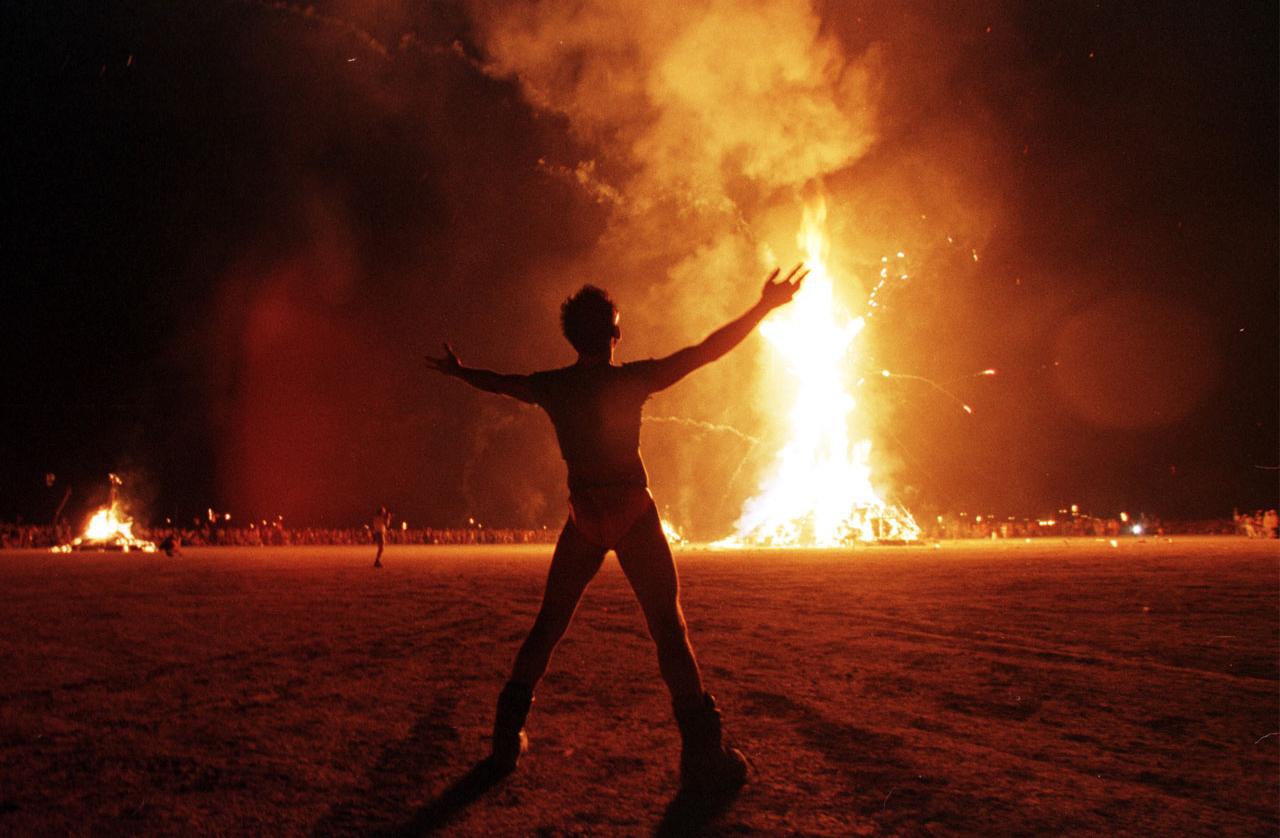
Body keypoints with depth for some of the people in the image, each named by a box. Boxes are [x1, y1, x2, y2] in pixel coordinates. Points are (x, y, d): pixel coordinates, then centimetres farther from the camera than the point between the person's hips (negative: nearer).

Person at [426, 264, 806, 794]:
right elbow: (706, 351, -9)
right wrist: (765, 306, -3)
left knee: (549, 625, 15)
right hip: (634, 515, -4)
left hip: (583, 518, 4)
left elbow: (498, 383, 20)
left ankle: (507, 740, 19)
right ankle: (702, 757, -7)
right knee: (668, 627, -3)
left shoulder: (551, 387, 2)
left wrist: (458, 372, 41)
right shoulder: (630, 379, -9)